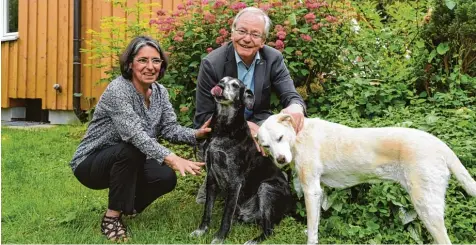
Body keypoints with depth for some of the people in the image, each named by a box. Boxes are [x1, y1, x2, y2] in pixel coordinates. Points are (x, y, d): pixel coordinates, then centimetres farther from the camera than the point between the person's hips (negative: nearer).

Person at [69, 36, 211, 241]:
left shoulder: (160, 92, -2)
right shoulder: (117, 90, -27)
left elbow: (170, 129, -9)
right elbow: (135, 134, -40)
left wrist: (197, 133, -30)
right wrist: (171, 158, -52)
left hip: (127, 161, 6)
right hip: (90, 163, -6)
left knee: (166, 178, -18)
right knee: (129, 150, -35)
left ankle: (126, 205, 13)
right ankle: (111, 217, -17)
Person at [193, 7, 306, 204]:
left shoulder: (274, 59, -10)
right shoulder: (212, 63, -19)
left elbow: (291, 95, -16)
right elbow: (203, 117, -17)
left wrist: (296, 106, -45)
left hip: (256, 122, 3)